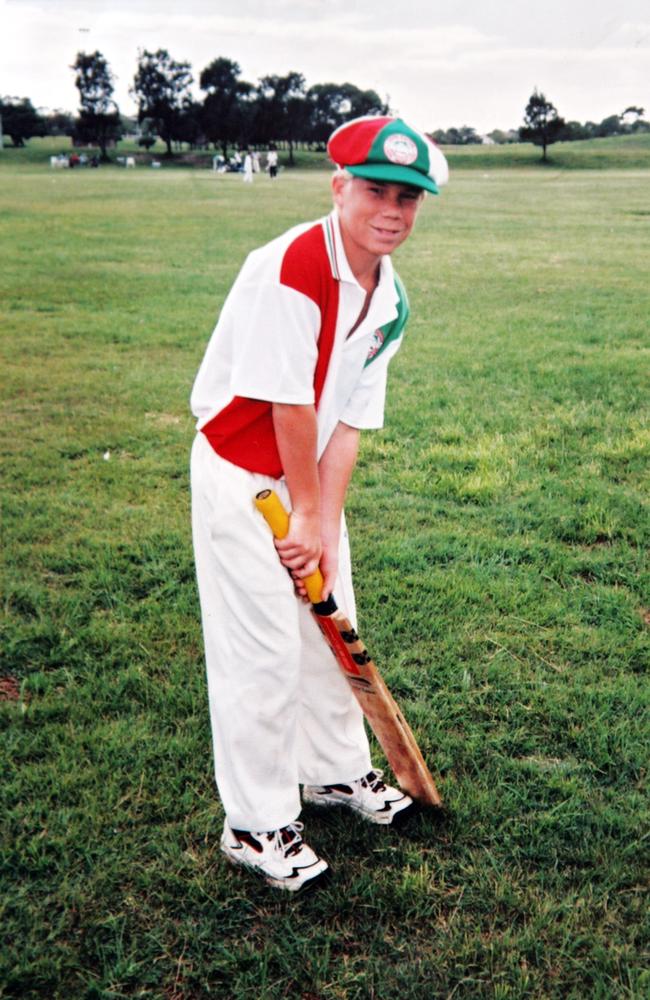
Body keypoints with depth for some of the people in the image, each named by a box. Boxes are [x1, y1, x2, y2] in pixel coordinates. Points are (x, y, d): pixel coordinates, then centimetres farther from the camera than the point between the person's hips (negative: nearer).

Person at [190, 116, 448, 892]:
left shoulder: (388, 300, 0)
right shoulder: (290, 268, -26)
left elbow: (349, 420, -1)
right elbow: (288, 404, -23)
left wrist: (325, 524, -8)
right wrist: (305, 512, -15)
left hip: (311, 477, 8)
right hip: (241, 478, -8)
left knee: (331, 632, 18)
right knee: (264, 649, -3)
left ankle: (336, 771, 40)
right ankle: (256, 824, 15)